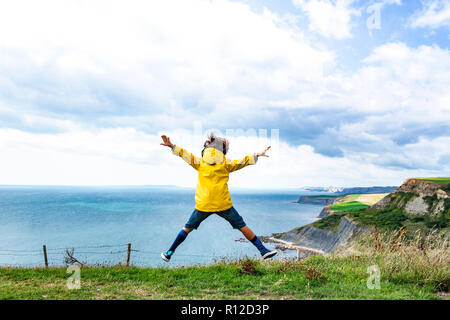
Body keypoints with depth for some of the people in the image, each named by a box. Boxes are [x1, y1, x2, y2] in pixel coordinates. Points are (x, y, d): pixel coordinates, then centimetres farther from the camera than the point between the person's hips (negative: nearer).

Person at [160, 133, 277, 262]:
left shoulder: (200, 163, 4)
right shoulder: (226, 164, 0)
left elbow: (185, 154, 5)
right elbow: (242, 161, 0)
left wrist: (171, 146, 11)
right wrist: (257, 155, 6)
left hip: (203, 205, 1)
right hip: (223, 205, -1)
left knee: (187, 228, 18)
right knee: (242, 227, 10)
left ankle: (169, 253, 22)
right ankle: (263, 250, 13)